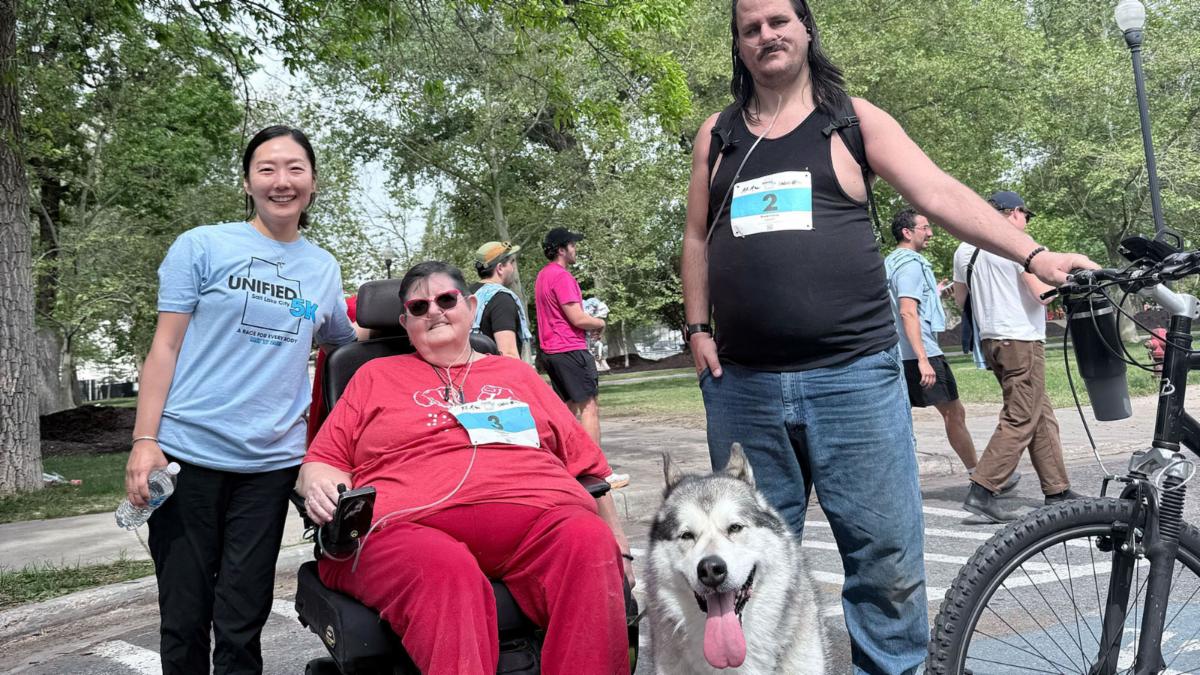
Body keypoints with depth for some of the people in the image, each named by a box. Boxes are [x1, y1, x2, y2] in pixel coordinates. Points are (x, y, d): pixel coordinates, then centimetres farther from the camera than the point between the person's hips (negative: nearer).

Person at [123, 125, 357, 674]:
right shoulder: (202, 246, 1)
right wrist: (144, 441, -9)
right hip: (188, 453, -2)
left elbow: (345, 345, 25)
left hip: (271, 462, 2)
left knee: (243, 619, 9)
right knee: (185, 615, 6)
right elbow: (166, 346, -1)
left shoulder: (324, 269, 11)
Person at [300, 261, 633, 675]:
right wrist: (321, 486, -5)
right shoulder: (376, 375, 25)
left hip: (538, 520, 2)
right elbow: (323, 462, 20)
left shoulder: (516, 373, 29)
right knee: (445, 570, -39)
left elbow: (585, 459, 27)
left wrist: (618, 542, 20)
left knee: (590, 542, -32)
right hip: (408, 527, -2)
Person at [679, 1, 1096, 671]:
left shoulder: (854, 119, 6)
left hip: (853, 377, -2)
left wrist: (1034, 254, -15)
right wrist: (698, 328, 8)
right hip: (742, 385, 3)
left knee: (888, 558, 0)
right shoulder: (717, 136, 14)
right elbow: (698, 237, 18)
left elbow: (939, 193, -4)